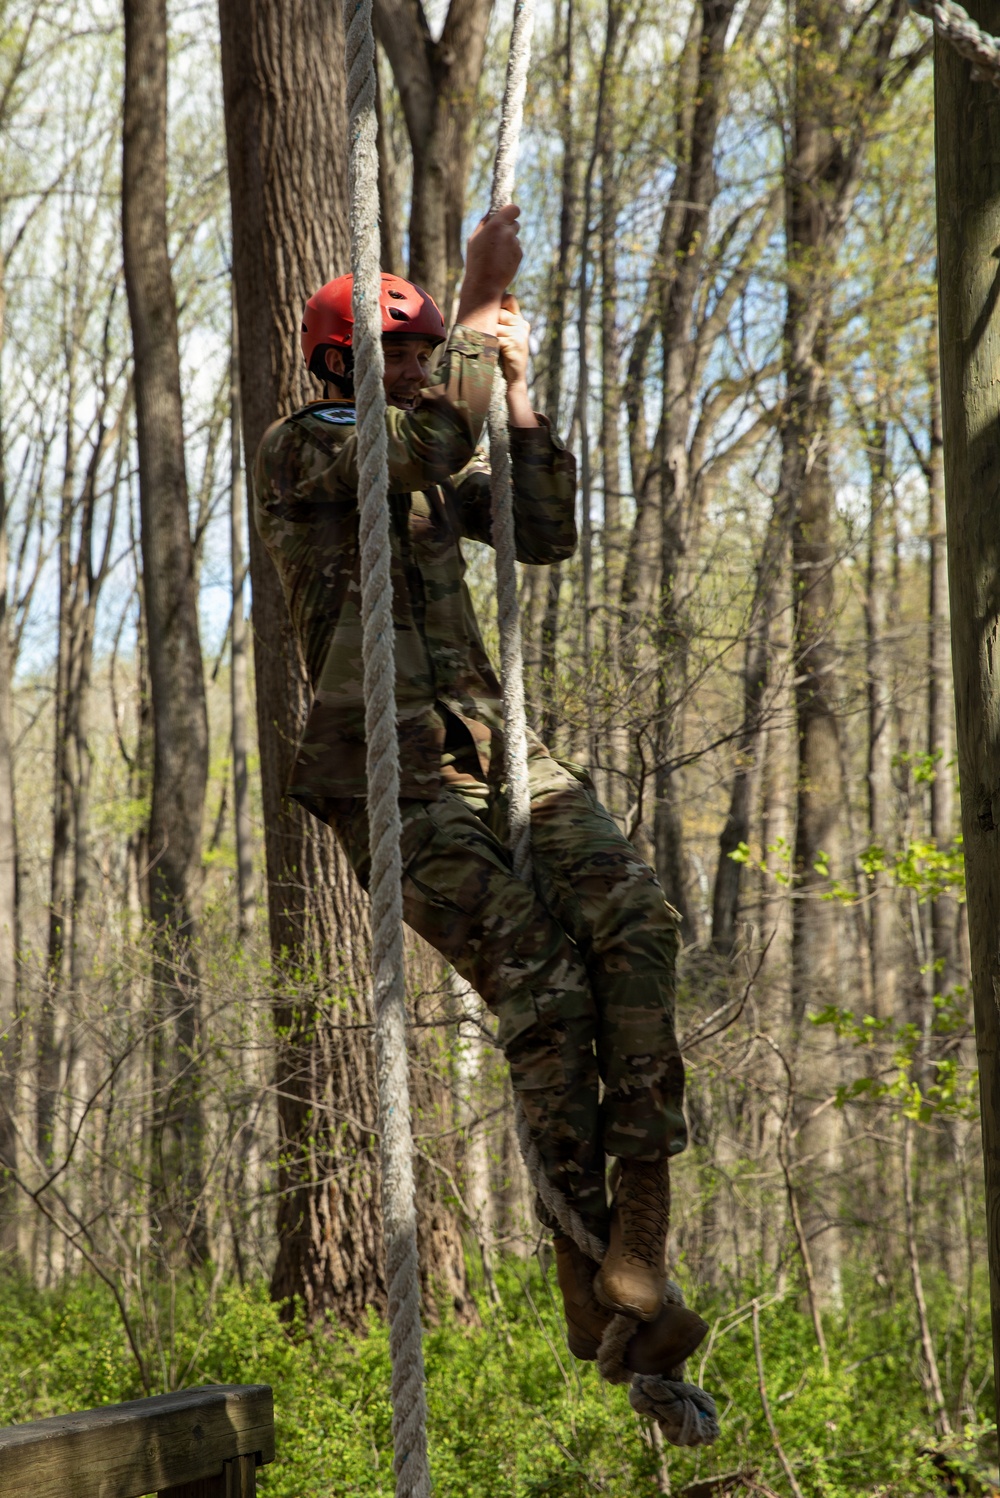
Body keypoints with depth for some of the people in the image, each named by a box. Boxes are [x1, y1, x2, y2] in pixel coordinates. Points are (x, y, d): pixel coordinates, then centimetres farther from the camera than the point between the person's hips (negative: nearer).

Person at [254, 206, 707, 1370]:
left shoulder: (431, 462, 22)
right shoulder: (295, 454, -1)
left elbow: (546, 534, 15)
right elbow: (430, 440, -18)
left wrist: (516, 389, 9)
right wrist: (480, 299, -7)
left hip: (488, 742, 6)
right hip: (390, 772, -6)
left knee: (633, 921, -18)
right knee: (540, 982, -17)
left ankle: (641, 1218, -21)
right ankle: (588, 1274, -9)